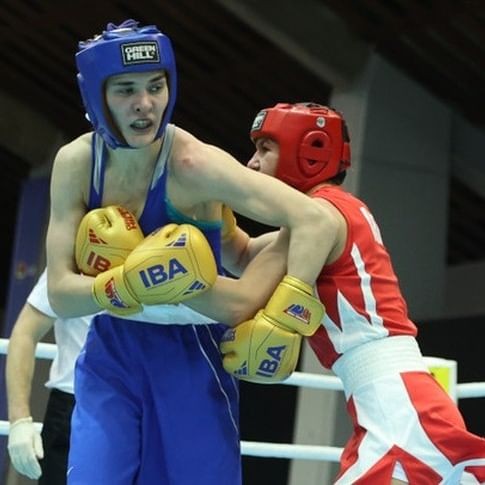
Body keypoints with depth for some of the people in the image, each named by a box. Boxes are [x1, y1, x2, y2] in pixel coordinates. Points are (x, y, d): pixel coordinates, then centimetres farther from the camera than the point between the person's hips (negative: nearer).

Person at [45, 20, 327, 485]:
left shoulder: (194, 164, -23)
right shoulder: (74, 164, -10)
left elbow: (310, 221, -28)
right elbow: (60, 294, -13)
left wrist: (281, 321, -36)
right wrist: (131, 283, -31)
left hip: (190, 353, -3)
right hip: (111, 353, 3)